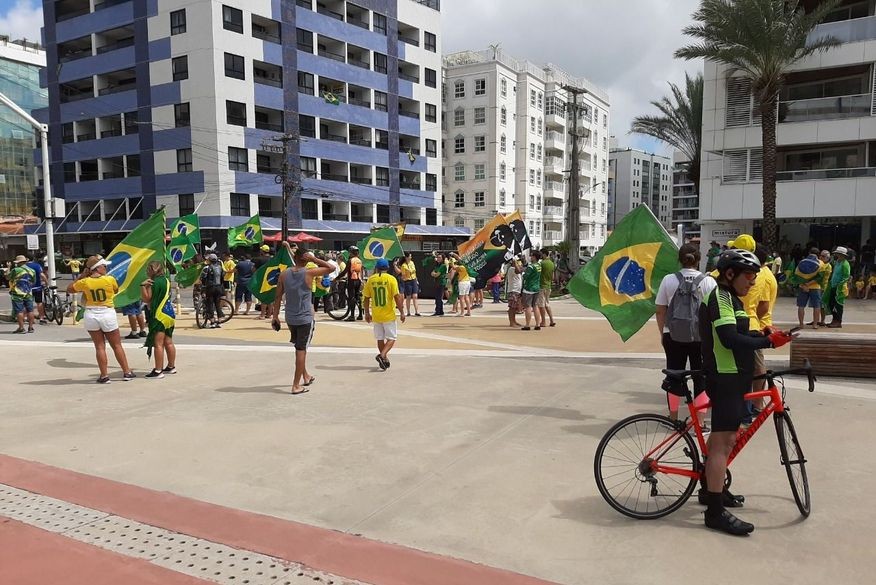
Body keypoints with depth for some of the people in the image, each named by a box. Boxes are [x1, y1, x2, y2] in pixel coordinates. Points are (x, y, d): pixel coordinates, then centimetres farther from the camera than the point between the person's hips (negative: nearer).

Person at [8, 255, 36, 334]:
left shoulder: (15, 270, -8)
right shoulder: (32, 271, 8)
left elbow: (8, 277, 8)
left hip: (18, 294, -4)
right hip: (29, 294, 4)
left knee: (19, 311, -2)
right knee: (30, 310, 9)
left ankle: (21, 327, -4)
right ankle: (30, 327, 9)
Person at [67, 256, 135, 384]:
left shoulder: (84, 282, -4)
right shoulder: (110, 280, -10)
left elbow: (69, 289, 14)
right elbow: (116, 290, 11)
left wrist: (82, 276, 11)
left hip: (91, 315, 2)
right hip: (108, 315, -1)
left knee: (100, 347, 7)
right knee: (117, 345, 9)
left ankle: (104, 376, 7)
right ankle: (127, 373, 14)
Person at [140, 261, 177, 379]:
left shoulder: (154, 283, -13)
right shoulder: (166, 280, 12)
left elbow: (146, 299, -13)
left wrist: (143, 286, -13)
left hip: (159, 316, -9)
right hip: (170, 314, 9)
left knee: (158, 344, -7)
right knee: (168, 342, 15)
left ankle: (158, 371, -7)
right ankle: (171, 366, 23)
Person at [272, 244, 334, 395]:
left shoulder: (284, 274, 0)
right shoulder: (309, 273, -12)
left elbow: (278, 296, 2)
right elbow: (331, 268, -2)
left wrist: (275, 316, 8)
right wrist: (314, 259, -7)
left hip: (290, 318, 5)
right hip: (305, 318, -5)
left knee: (300, 347, 21)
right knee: (301, 350, 0)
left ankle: (306, 377, 34)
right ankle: (296, 386, 2)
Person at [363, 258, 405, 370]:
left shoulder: (370, 280, 1)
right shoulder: (391, 279, -9)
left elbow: (366, 298, 4)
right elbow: (397, 297, -12)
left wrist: (367, 313, 15)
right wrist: (402, 312, -4)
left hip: (376, 315, 3)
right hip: (389, 315, -3)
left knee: (380, 338, 15)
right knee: (391, 338, 5)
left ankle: (384, 360, 21)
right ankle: (382, 355, -16)